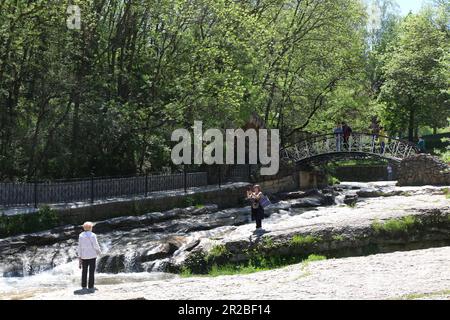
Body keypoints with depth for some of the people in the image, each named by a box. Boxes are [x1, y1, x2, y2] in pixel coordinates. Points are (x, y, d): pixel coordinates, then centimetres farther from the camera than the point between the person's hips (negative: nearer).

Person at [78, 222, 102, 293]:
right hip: (92, 255, -4)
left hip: (84, 255, 4)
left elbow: (79, 247, 1)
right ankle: (90, 288, -2)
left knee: (84, 271, 13)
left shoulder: (81, 235, 1)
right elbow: (96, 245, -12)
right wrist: (99, 252, 7)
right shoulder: (92, 235, -12)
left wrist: (80, 257, 5)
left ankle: (84, 287, 15)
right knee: (91, 271, 0)